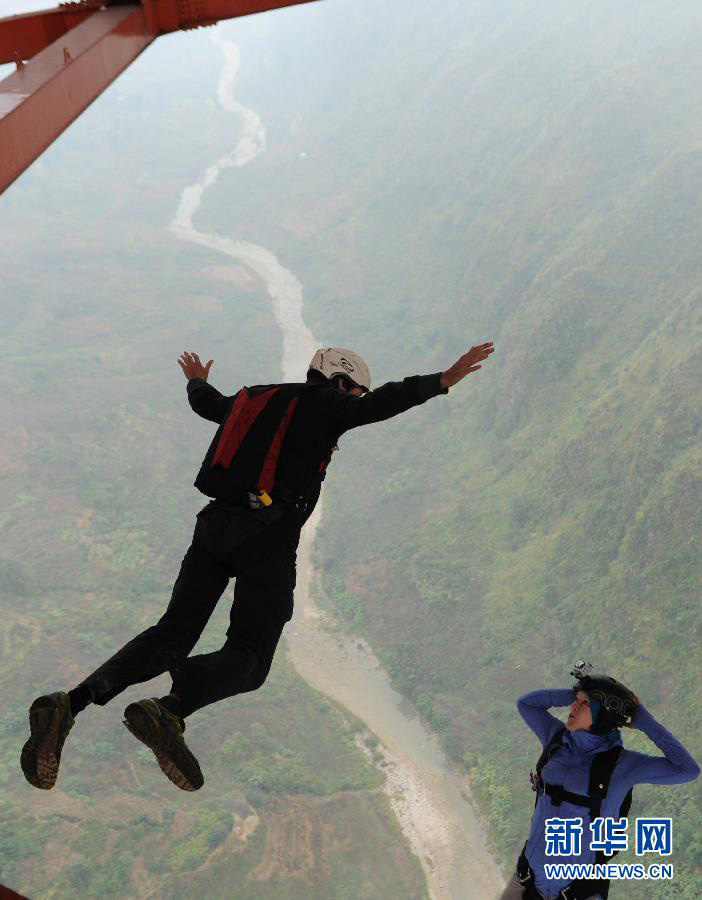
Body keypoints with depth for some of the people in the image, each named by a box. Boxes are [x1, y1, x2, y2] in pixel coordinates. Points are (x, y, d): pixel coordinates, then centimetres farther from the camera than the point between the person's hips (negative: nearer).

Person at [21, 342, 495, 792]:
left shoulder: (254, 398, 24)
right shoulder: (325, 405, 5)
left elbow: (207, 402, 42)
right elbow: (382, 403, -10)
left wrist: (198, 381, 64)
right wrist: (445, 379, -8)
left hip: (215, 526, 6)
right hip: (269, 538, -6)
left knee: (171, 635, 6)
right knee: (249, 656, -5)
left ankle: (70, 703, -13)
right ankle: (170, 711, -35)